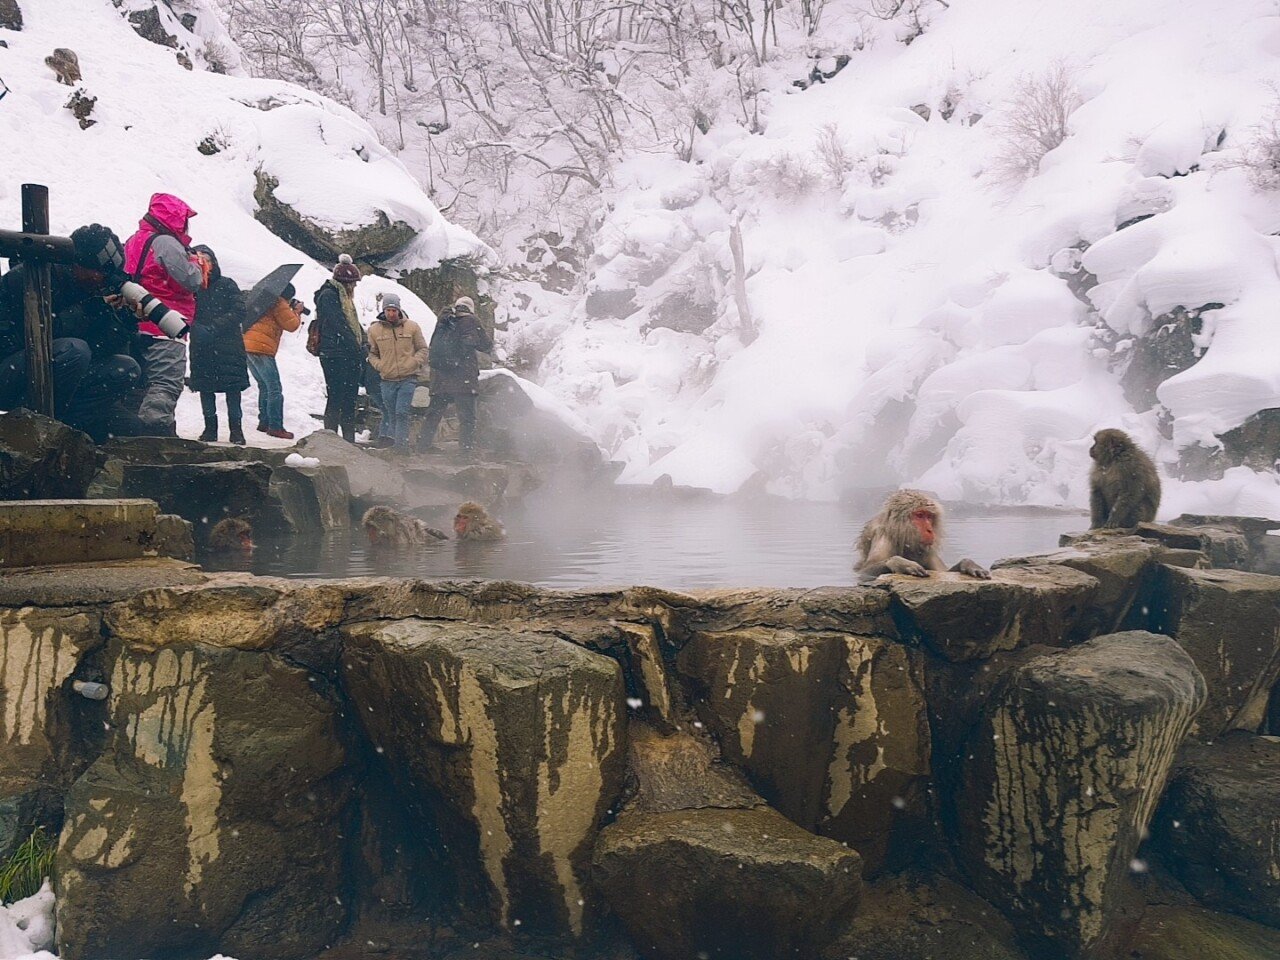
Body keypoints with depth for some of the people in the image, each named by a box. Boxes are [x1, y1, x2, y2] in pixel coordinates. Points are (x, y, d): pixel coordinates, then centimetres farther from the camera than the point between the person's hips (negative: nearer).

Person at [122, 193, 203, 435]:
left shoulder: (133, 241, 18)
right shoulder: (166, 243, -12)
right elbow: (191, 280, -14)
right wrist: (196, 263, 7)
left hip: (139, 325, 9)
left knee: (144, 381, 15)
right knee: (167, 383, -13)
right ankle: (156, 430, -22)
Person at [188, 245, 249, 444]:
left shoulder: (227, 285, 1)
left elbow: (239, 312, -7)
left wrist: (213, 327, -16)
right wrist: (197, 329, -24)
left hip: (228, 347, -2)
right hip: (201, 348, 2)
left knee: (233, 388, -2)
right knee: (205, 388, 7)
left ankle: (236, 428, 5)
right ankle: (210, 427, 16)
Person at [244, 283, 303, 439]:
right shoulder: (279, 304, -4)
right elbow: (291, 325, -4)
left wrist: (292, 311, 21)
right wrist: (297, 311, 12)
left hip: (247, 346, 10)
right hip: (261, 348, -10)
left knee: (264, 387, 18)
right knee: (275, 389, -8)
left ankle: (264, 422, 19)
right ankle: (275, 427, -11)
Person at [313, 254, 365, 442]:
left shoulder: (344, 297, 22)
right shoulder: (328, 296, -7)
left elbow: (355, 325, 20)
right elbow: (338, 326, -15)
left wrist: (362, 346, 4)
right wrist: (357, 348, -13)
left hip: (350, 357, 9)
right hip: (335, 356, -9)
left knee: (349, 399, 8)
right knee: (336, 398, -9)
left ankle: (349, 440, 11)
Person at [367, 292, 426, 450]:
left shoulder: (412, 327, 1)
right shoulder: (375, 329, 4)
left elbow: (423, 349, 8)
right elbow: (371, 353, 17)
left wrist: (413, 363, -8)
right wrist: (379, 365, -2)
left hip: (408, 379, -2)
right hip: (387, 380, 2)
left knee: (402, 412, -12)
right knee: (390, 414, 8)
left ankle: (401, 443, -9)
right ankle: (390, 442, 17)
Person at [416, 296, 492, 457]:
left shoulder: (443, 320, 14)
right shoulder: (470, 321, -3)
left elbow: (432, 346, 20)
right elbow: (486, 345, 0)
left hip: (440, 376, 6)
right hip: (463, 376, -6)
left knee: (435, 411, 16)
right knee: (467, 415, -4)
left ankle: (424, 443, 21)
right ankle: (467, 448, -11)